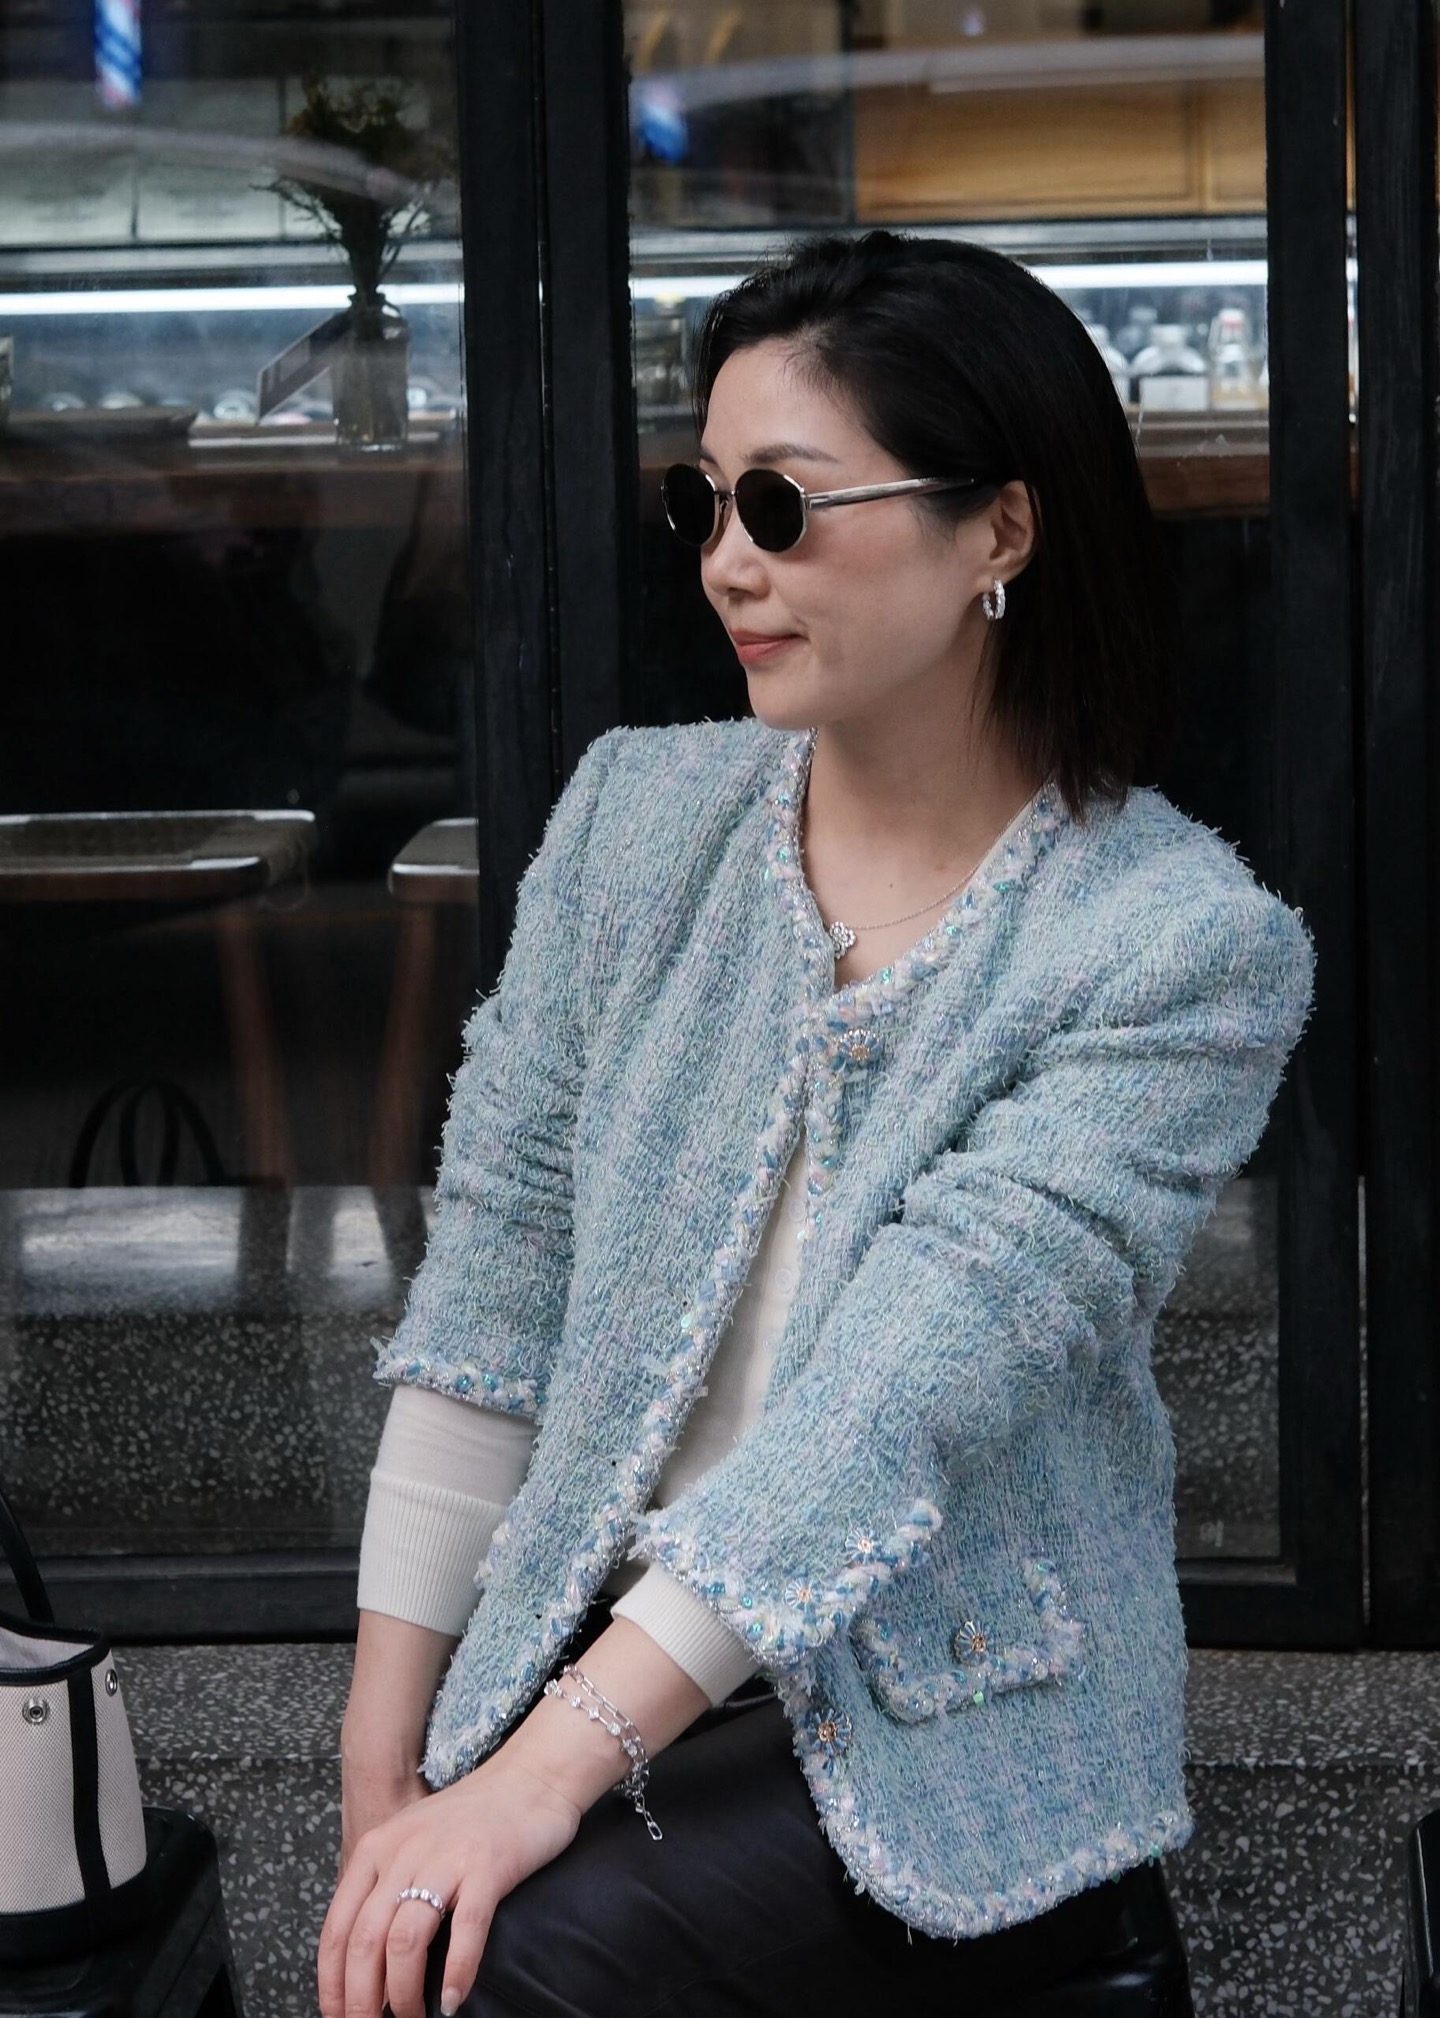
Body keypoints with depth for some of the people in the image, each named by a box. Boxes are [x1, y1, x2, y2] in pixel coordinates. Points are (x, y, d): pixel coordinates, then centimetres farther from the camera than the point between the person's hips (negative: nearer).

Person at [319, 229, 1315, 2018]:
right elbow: (489, 1293, 2)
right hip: (591, 1653, 4)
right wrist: (385, 1766, -2)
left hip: (952, 1745, -3)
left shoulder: (1188, 946, -10)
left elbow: (908, 1387, -19)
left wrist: (551, 1764, -26)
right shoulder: (639, 812, 4)